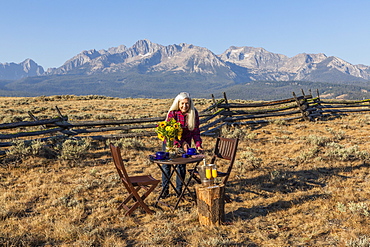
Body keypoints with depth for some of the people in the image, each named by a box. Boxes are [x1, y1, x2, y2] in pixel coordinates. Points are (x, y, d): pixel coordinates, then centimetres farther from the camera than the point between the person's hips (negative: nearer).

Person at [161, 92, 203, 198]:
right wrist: (182, 143, -37)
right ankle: (165, 189, 18)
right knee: (166, 164, 4)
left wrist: (198, 145, -26)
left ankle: (179, 190, 18)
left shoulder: (194, 113, -13)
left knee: (182, 165, 5)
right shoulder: (172, 113, -21)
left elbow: (195, 131, -11)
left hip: (185, 143, 2)